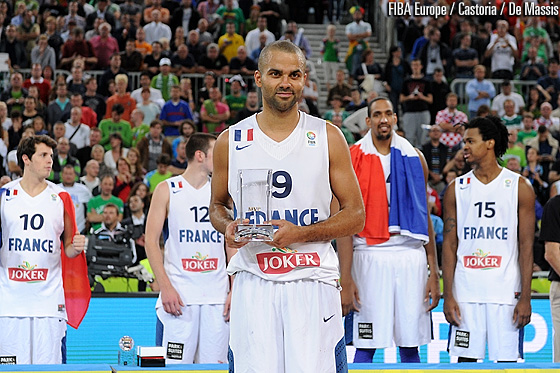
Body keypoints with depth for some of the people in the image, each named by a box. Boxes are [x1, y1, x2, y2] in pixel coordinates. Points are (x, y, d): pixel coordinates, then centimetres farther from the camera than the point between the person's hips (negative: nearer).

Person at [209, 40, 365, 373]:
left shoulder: (328, 138, 4)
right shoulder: (230, 142, 7)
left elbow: (355, 216, 4)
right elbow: (217, 206, 21)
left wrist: (301, 233, -11)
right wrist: (227, 227, -3)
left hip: (312, 281, -1)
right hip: (253, 281, 1)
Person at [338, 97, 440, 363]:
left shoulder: (414, 158, 11)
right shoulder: (353, 158, 0)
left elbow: (425, 217, 13)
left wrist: (434, 272, 7)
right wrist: (345, 279, -10)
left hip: (412, 254, 3)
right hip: (370, 254, -3)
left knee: (410, 346, 5)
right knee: (366, 346, -4)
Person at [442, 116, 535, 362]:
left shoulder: (519, 187, 1)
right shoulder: (457, 189, 7)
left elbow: (526, 246, -1)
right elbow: (449, 245, 6)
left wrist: (525, 297, -7)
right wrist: (448, 296, -2)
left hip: (506, 292, -2)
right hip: (466, 292, 2)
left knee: (507, 361, -1)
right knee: (465, 357, 2)